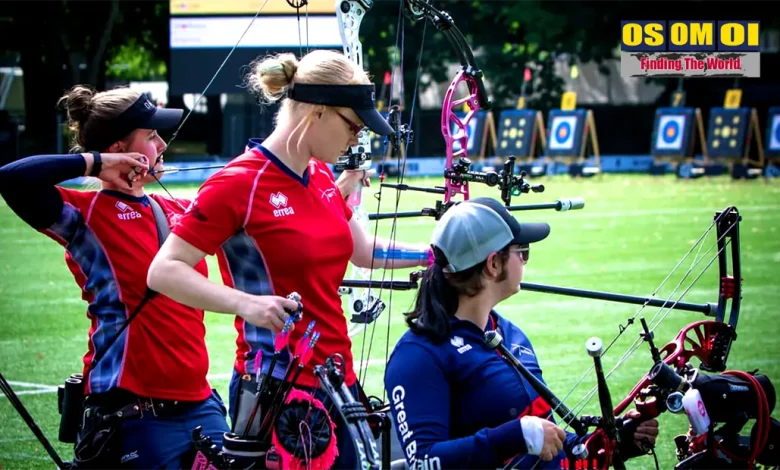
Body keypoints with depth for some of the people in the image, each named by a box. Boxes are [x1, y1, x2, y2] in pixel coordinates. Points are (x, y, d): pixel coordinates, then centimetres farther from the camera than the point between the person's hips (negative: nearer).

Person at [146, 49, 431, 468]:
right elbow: (164, 272, -17)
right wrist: (244, 303, -28)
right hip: (275, 391, -8)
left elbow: (364, 251, 25)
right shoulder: (239, 185, -14)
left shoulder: (321, 177, 10)